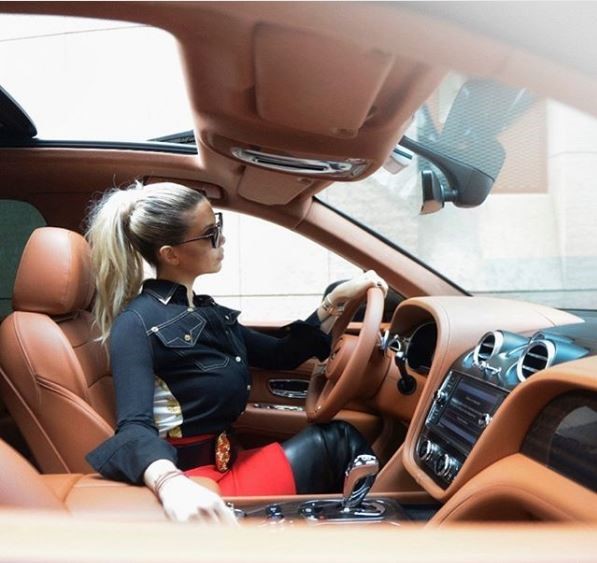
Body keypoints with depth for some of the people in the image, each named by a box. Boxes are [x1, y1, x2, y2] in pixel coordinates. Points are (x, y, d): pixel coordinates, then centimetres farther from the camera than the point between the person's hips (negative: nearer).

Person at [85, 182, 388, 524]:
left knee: (340, 439, -5)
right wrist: (172, 485, -49)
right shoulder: (138, 324, -14)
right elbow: (135, 428, -27)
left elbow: (281, 355, 17)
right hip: (196, 481, -7)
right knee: (338, 441, -7)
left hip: (226, 466, 7)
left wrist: (336, 301, 7)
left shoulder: (208, 312, 10)